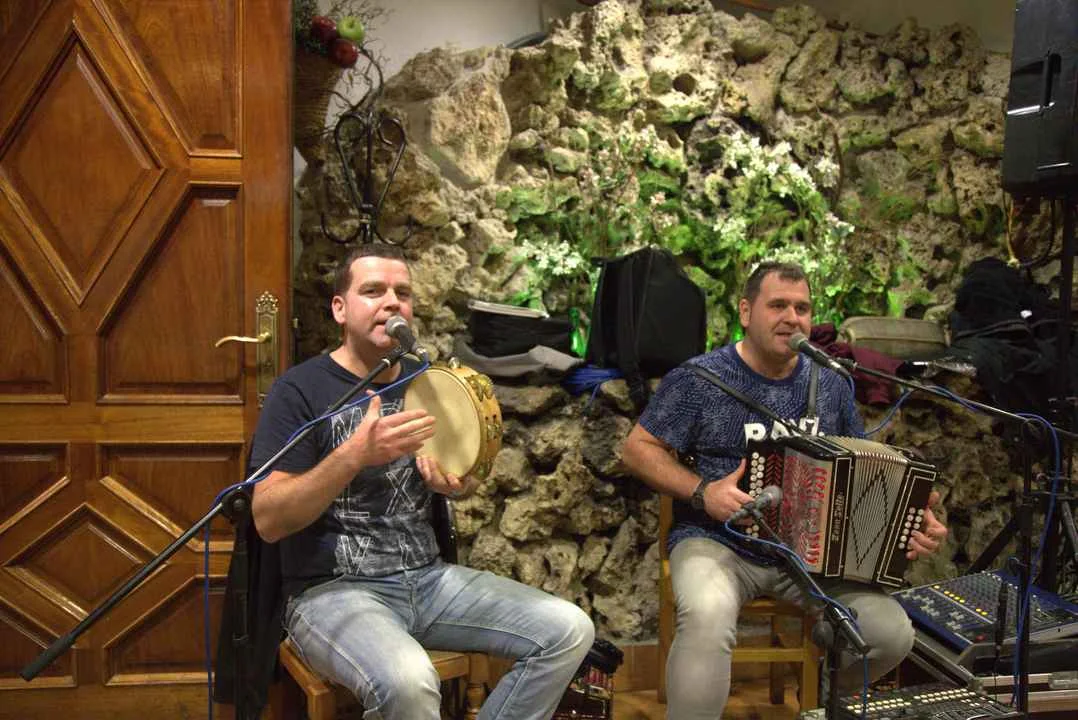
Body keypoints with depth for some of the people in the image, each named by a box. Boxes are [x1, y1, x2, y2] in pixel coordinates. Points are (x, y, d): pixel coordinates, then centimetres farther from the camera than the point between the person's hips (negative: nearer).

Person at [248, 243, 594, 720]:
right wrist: (356, 453, -27)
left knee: (570, 631, -8)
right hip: (332, 590, -6)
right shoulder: (300, 389, -8)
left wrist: (454, 484, -3)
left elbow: (459, 474, 23)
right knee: (407, 681, -38)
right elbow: (268, 521, -15)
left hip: (429, 578, 7)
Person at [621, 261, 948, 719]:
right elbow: (638, 449, -3)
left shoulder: (831, 384, 8)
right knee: (708, 619, -37)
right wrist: (702, 491, -17)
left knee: (892, 633, -13)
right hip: (716, 543, -4)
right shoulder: (699, 379, -6)